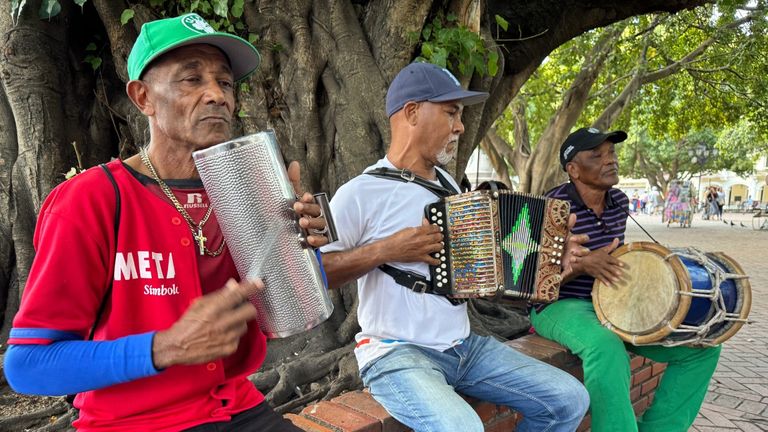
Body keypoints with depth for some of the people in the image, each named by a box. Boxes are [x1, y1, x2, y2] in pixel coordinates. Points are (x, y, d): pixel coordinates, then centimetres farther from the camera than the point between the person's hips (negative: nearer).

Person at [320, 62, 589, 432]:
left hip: (466, 347, 7)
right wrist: (385, 250, -23)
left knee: (569, 399, 2)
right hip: (398, 354, -7)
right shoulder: (360, 193, -14)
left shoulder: (448, 184, 11)